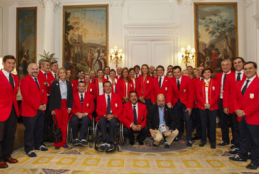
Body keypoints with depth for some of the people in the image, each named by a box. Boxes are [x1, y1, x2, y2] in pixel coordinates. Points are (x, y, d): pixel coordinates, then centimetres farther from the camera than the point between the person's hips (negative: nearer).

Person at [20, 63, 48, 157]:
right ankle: (29, 149, 15)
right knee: (29, 130, 1)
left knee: (40, 128, 13)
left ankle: (38, 144, 30)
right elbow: (26, 95, -16)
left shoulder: (40, 80, 17)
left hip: (40, 109, 7)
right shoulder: (24, 80, -7)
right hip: (29, 110, -7)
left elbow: (44, 93, 15)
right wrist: (37, 106, -16)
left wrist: (44, 104, -3)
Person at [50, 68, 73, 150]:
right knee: (57, 125, 1)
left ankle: (63, 142, 16)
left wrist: (69, 107, 0)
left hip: (66, 106, 2)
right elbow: (52, 96, -2)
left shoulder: (69, 84, 8)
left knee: (64, 124, 5)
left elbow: (71, 96, 9)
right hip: (57, 106, -2)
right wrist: (52, 109, -7)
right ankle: (57, 143, 13)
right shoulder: (54, 83, 1)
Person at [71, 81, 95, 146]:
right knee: (74, 120, -33)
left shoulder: (90, 96, 16)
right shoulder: (73, 95, 15)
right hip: (76, 115, 0)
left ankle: (82, 139, -30)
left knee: (85, 119, -34)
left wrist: (85, 113, -11)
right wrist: (77, 113, -14)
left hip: (86, 115, 0)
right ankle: (75, 138, -20)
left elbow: (92, 108, 7)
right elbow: (72, 107, 6)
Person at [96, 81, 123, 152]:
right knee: (101, 120, -33)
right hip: (104, 117, 1)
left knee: (112, 121, -35)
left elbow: (120, 108, 5)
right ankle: (105, 142, -34)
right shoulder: (100, 97, 16)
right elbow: (98, 110, 6)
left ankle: (110, 143, -30)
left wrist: (113, 115, -15)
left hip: (114, 117, -1)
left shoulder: (117, 96, 14)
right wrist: (105, 115, -15)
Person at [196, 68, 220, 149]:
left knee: (212, 124, 4)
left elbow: (217, 95, -3)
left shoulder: (215, 83, 3)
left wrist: (210, 104, -13)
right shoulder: (199, 83, 7)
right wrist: (204, 103, -12)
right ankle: (203, 140, 20)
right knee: (203, 123, 7)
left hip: (213, 106, -1)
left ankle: (212, 141, 18)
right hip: (202, 106, 1)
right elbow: (198, 94, 1)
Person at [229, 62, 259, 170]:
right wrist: (237, 110, -5)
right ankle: (242, 156, 33)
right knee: (243, 138, 18)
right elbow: (235, 98, 12)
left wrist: (245, 111, -16)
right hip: (241, 117, 6)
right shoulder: (239, 84, 12)